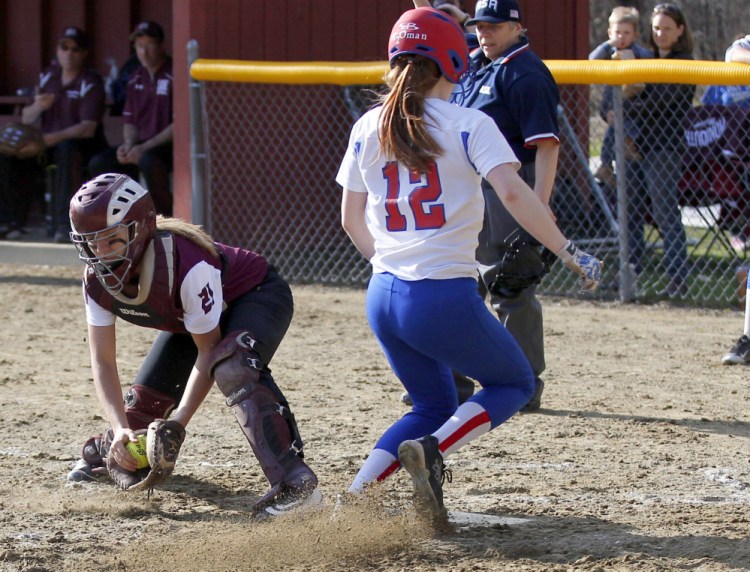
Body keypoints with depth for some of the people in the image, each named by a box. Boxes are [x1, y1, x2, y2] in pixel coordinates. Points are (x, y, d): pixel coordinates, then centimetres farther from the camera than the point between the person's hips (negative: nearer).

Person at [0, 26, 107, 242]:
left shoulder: (91, 83, -8)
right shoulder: (47, 76, 8)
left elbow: (88, 128, -19)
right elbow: (26, 119, 10)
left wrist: (55, 138, -33)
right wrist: (36, 107, -15)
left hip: (80, 145, -5)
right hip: (47, 142, 5)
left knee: (67, 150, -40)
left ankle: (63, 223, -38)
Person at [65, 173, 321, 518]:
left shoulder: (188, 266, -40)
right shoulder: (98, 279, -21)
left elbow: (208, 351, -29)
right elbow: (103, 361, -17)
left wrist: (177, 423, -32)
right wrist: (120, 427, -32)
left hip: (256, 295, -7)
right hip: (190, 318, 7)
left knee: (231, 367, -37)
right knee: (145, 398, 5)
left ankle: (293, 483, -45)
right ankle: (108, 452, 43)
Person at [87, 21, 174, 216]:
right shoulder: (135, 79, 13)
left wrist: (145, 147, -19)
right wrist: (128, 146, -4)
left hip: (170, 144, -7)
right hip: (141, 145, 7)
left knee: (148, 161, -38)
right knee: (98, 163, -10)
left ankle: (168, 219, -20)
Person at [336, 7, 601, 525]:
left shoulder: (368, 128, 9)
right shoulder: (467, 124, -5)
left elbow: (351, 220, 15)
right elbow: (513, 194, -18)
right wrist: (569, 253, -13)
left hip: (383, 298, 6)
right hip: (446, 296, -6)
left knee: (434, 405, 24)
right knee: (516, 383, 17)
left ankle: (354, 497, 4)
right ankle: (430, 451, -9)